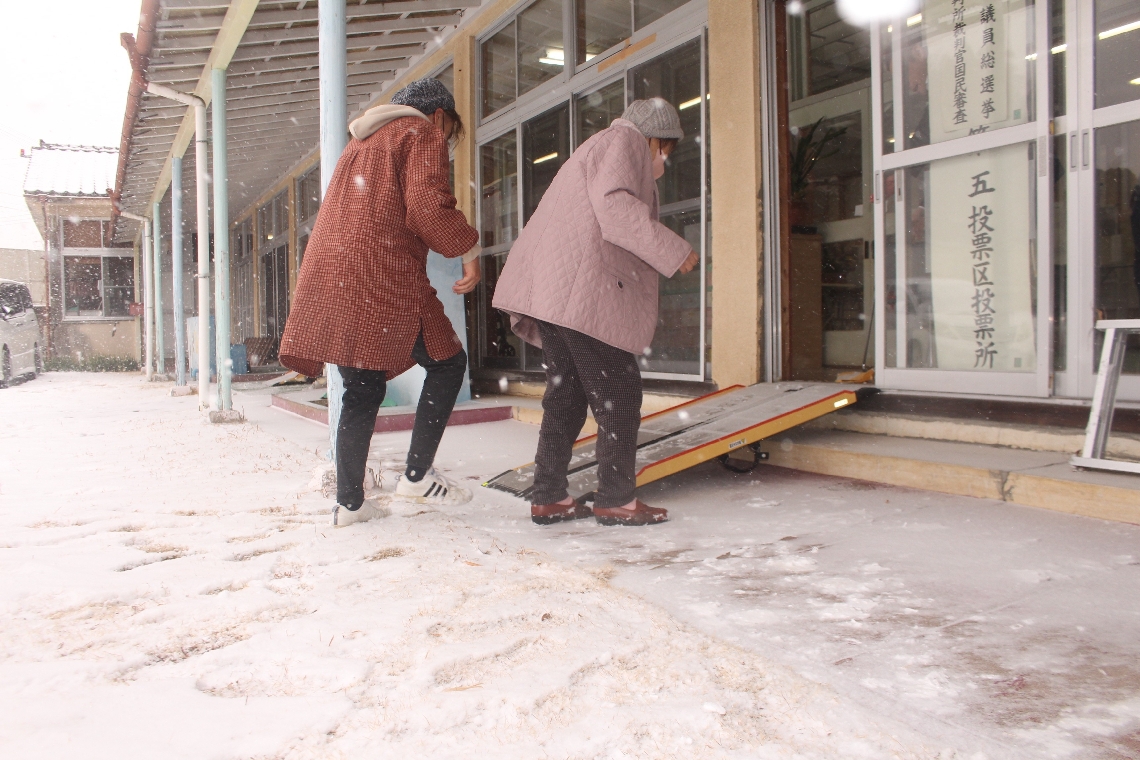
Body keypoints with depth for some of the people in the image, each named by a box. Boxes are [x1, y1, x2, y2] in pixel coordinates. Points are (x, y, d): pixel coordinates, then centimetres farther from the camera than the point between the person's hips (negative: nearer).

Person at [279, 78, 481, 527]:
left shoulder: (360, 142, 31)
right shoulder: (423, 135, 5)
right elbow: (427, 206, -11)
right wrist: (469, 248, 0)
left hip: (330, 279, 8)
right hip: (383, 277, -8)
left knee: (362, 389, 12)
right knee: (447, 363, 5)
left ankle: (348, 502, 12)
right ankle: (417, 475, 1)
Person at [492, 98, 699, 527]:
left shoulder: (598, 148, 32)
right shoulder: (624, 141, 0)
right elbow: (615, 208, -18)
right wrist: (674, 251, -16)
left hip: (550, 290, 10)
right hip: (582, 291, -10)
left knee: (566, 392, 13)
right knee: (618, 392, -3)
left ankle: (548, 497, 16)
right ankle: (616, 499, 2)